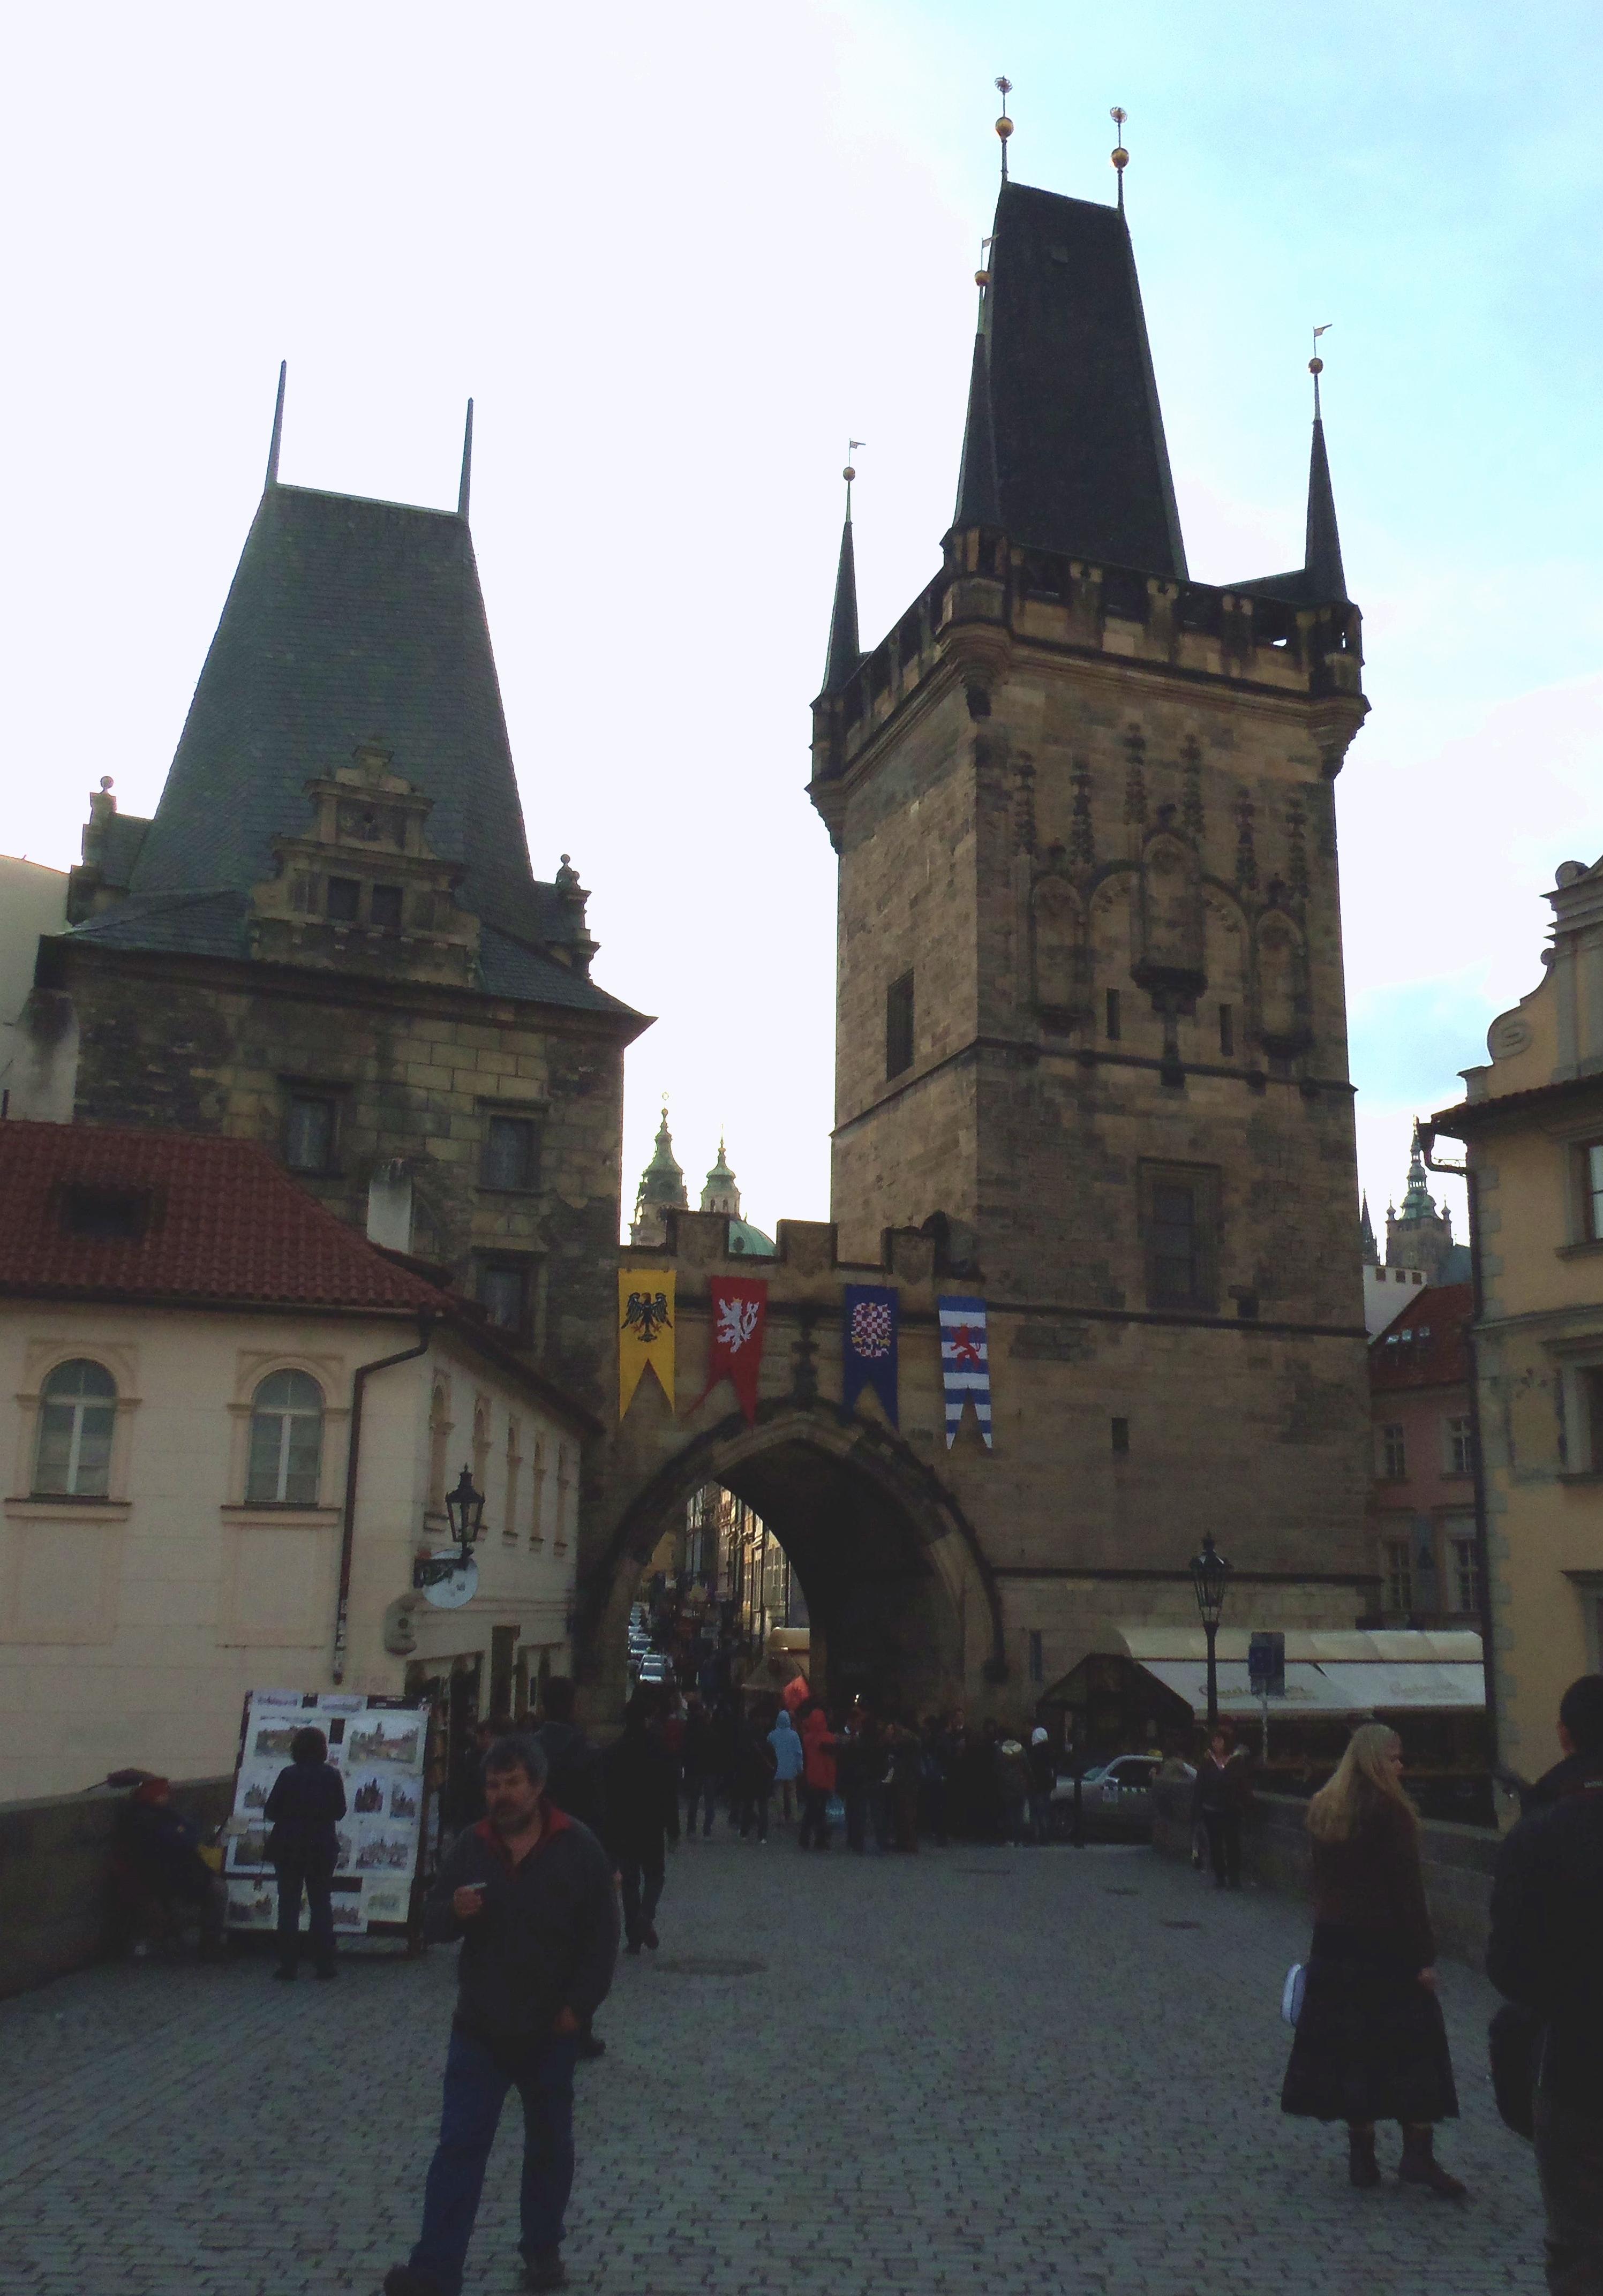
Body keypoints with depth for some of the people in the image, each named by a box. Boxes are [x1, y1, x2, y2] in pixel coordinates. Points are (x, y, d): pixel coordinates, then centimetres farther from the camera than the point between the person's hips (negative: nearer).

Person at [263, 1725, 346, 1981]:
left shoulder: (288, 1776, -11)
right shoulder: (332, 1775, -5)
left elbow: (270, 1812, -7)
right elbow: (340, 1811, 3)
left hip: (289, 1847, -2)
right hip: (323, 1847, 2)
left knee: (289, 1904, 7)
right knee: (321, 1903, 11)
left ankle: (288, 1964, 5)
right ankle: (324, 1964, 10)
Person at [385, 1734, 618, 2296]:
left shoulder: (578, 1847, -9)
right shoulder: (471, 1846, -1)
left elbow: (602, 1934, -5)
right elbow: (432, 1925, 4)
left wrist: (580, 2004, -10)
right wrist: (454, 1912, -19)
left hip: (550, 2028, -1)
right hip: (480, 2025, 1)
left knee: (549, 2144, 14)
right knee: (459, 2145, -1)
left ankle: (542, 2248, 32)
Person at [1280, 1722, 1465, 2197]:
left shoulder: (1323, 1808, 8)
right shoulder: (1388, 1810, -14)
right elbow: (1407, 1889, -15)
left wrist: (1327, 1928, 17)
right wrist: (1424, 1956, -12)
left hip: (1335, 1944, 7)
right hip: (1386, 1945, -6)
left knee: (1349, 2047, 9)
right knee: (1410, 2048, 3)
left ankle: (1362, 2154, 13)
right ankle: (1417, 2154, 1)